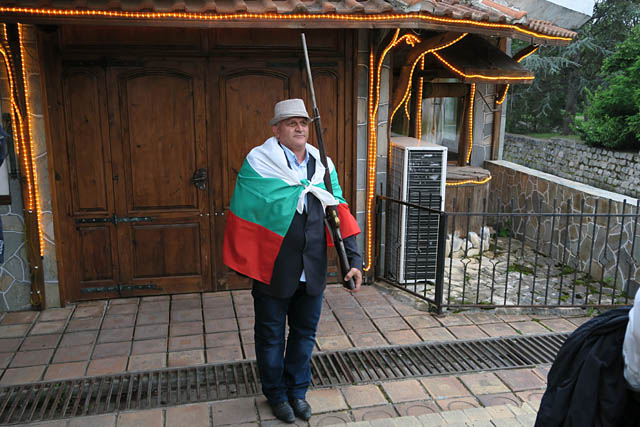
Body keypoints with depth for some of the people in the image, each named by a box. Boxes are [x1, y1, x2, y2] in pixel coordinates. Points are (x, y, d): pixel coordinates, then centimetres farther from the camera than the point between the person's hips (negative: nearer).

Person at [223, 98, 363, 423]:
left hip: (312, 270, 4)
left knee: (305, 332, 18)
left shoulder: (321, 164, 3)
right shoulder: (258, 162, -10)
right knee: (271, 335, 13)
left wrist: (354, 259, -2)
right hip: (273, 268, -4)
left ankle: (297, 390, 40)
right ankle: (276, 394, 36)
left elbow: (339, 213, 3)